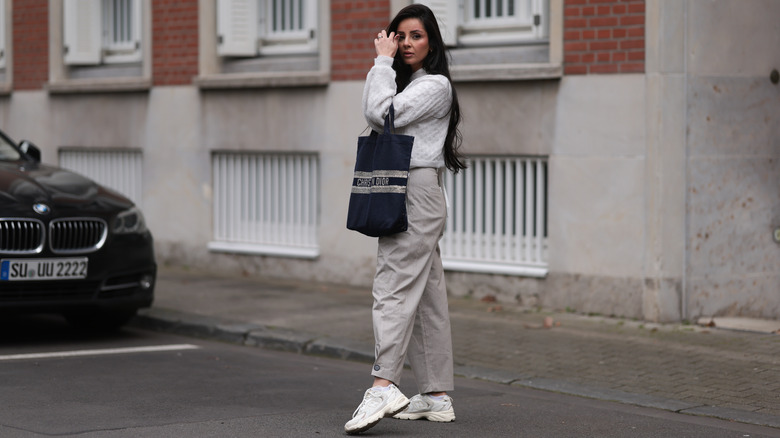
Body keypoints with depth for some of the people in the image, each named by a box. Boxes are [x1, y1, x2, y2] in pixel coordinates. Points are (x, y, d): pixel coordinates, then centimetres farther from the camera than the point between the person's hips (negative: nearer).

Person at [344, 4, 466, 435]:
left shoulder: (435, 85, -7)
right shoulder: (407, 84, 22)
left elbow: (384, 114, -17)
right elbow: (374, 114, 13)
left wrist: (383, 62, -9)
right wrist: (381, 64, 9)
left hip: (418, 194, -10)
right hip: (403, 196, 10)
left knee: (394, 287, -19)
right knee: (427, 298, 8)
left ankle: (384, 386, -28)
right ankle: (437, 395, 10)